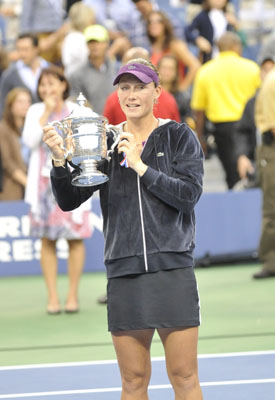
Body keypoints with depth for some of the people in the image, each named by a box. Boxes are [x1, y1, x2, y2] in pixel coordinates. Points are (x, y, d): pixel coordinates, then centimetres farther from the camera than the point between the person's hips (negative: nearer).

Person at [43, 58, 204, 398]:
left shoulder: (180, 137, 4)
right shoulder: (106, 143, 10)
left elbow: (189, 194, -8)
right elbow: (69, 201, 5)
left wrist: (141, 166, -12)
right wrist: (60, 160, -12)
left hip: (172, 269, -2)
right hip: (124, 274, 2)